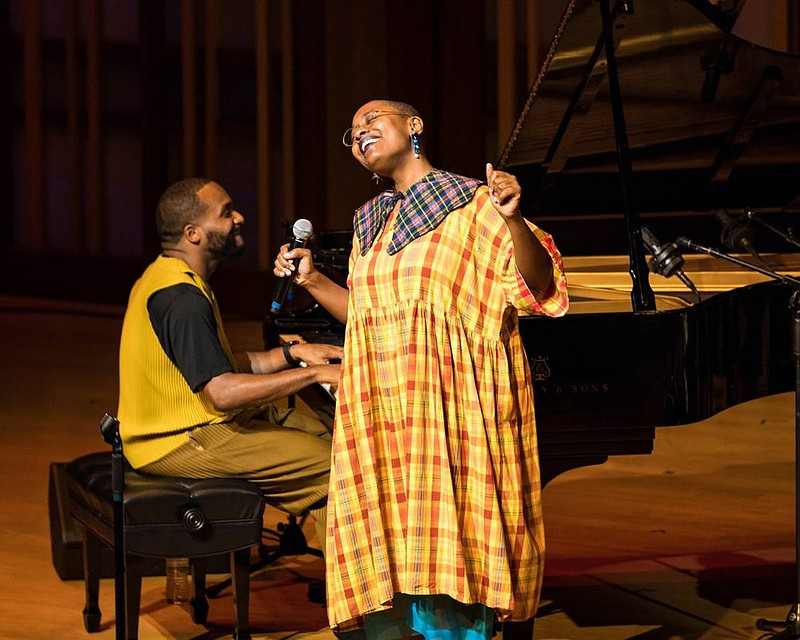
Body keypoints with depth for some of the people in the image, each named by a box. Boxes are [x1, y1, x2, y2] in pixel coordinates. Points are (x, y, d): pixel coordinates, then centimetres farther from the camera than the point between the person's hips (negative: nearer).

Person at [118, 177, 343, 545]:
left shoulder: (166, 277, 12)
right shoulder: (182, 299, -22)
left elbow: (219, 366, 15)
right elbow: (223, 391, -29)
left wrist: (291, 354, 5)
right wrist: (314, 374, -24)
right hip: (182, 443, -11)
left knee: (321, 433, 13)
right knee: (329, 466, -14)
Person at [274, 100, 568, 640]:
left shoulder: (472, 205, -3)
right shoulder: (370, 225, 18)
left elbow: (539, 285, -13)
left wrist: (513, 219, -29)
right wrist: (311, 280, 13)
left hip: (449, 411, -6)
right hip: (383, 419, 6)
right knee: (387, 564, 5)